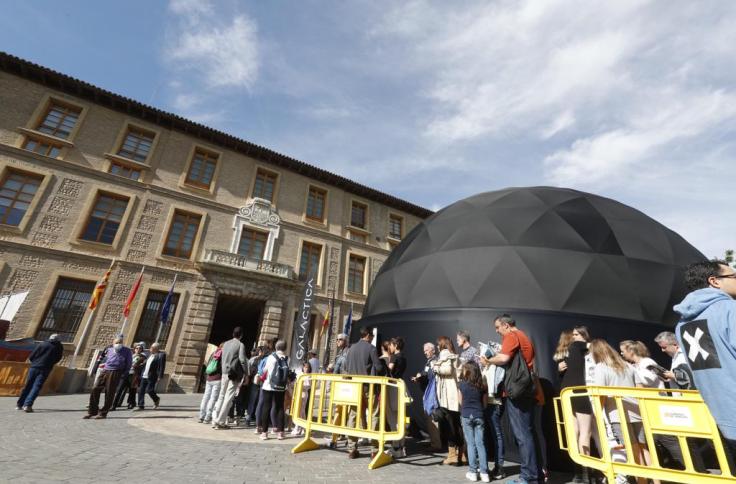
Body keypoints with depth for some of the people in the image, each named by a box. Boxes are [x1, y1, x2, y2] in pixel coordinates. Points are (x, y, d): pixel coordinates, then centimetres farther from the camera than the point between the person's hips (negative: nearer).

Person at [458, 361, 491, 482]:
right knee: (480, 443, 9)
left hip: (466, 416, -2)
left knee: (471, 444, 7)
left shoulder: (461, 384, -7)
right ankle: (484, 472, 10)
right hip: (479, 416, 2)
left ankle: (473, 472, 10)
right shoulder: (482, 385, -1)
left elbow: (461, 402, 2)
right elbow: (485, 403, 6)